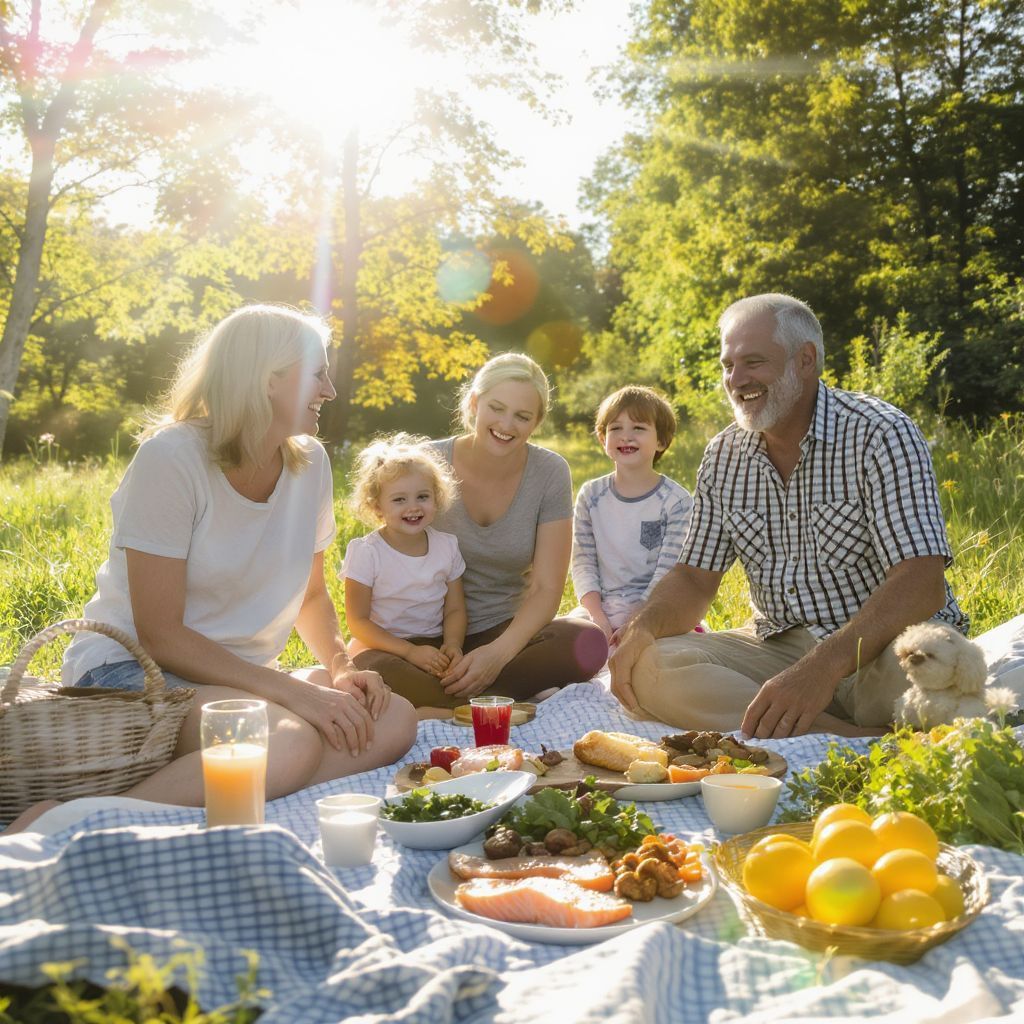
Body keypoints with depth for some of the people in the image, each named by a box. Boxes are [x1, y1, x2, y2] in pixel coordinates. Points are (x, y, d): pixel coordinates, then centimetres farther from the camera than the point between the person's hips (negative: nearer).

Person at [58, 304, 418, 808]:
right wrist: (297, 691, -24)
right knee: (291, 743, -34)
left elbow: (311, 593, 15)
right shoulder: (171, 457, -16)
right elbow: (160, 635, -18)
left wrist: (341, 666, -7)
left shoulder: (310, 461, 2)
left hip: (238, 675, 7)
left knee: (395, 719, -18)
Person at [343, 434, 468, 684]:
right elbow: (358, 621, -11)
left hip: (434, 644, 4)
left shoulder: (446, 546, 3)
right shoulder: (366, 552, -10)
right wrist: (410, 651, -21)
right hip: (380, 645, -3)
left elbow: (455, 609, 7)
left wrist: (453, 644, -16)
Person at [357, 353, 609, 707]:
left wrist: (499, 652, -26)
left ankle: (431, 699, -21)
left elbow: (547, 588, -7)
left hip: (507, 630, 2)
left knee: (589, 644, -30)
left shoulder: (550, 474, -4)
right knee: (366, 667, -35)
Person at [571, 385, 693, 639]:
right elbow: (583, 563, 1)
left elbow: (668, 573, -9)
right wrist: (598, 619, -13)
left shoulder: (677, 502, -5)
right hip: (601, 611, 3)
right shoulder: (590, 496, 5)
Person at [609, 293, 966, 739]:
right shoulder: (723, 456, 6)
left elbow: (921, 582, -23)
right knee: (648, 665, -22)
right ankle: (852, 738, -28)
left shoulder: (879, 434, -12)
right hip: (780, 648, 6)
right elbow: (695, 577, 9)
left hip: (879, 648, -6)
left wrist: (823, 666, -36)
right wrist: (644, 627, -15)